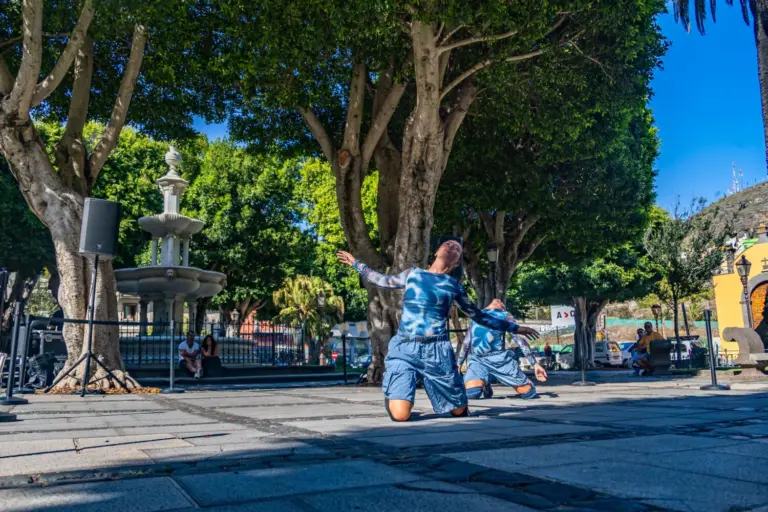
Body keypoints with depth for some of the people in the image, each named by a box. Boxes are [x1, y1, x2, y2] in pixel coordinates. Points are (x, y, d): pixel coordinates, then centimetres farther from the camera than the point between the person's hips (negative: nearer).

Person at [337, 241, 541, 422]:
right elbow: (381, 280, 26)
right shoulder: (412, 274, 13)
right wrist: (356, 263, 33)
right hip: (404, 348, -1)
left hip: (437, 351, 1)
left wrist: (514, 328, 20)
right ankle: (392, 393, 20)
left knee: (459, 411, 9)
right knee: (399, 415, -14)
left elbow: (478, 315, 20)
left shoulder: (454, 286, 11)